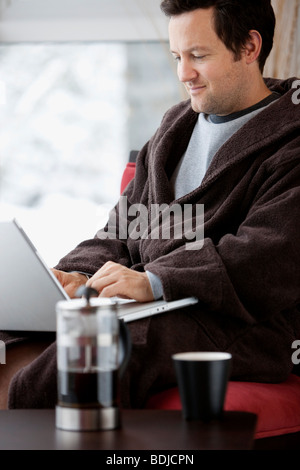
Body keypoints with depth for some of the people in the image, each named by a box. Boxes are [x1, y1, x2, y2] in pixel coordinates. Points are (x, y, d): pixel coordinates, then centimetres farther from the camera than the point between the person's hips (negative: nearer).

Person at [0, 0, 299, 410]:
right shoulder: (178, 127, 24)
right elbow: (122, 232, 23)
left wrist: (154, 281, -26)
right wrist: (80, 276, 0)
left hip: (241, 326, -7)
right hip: (157, 310, 7)